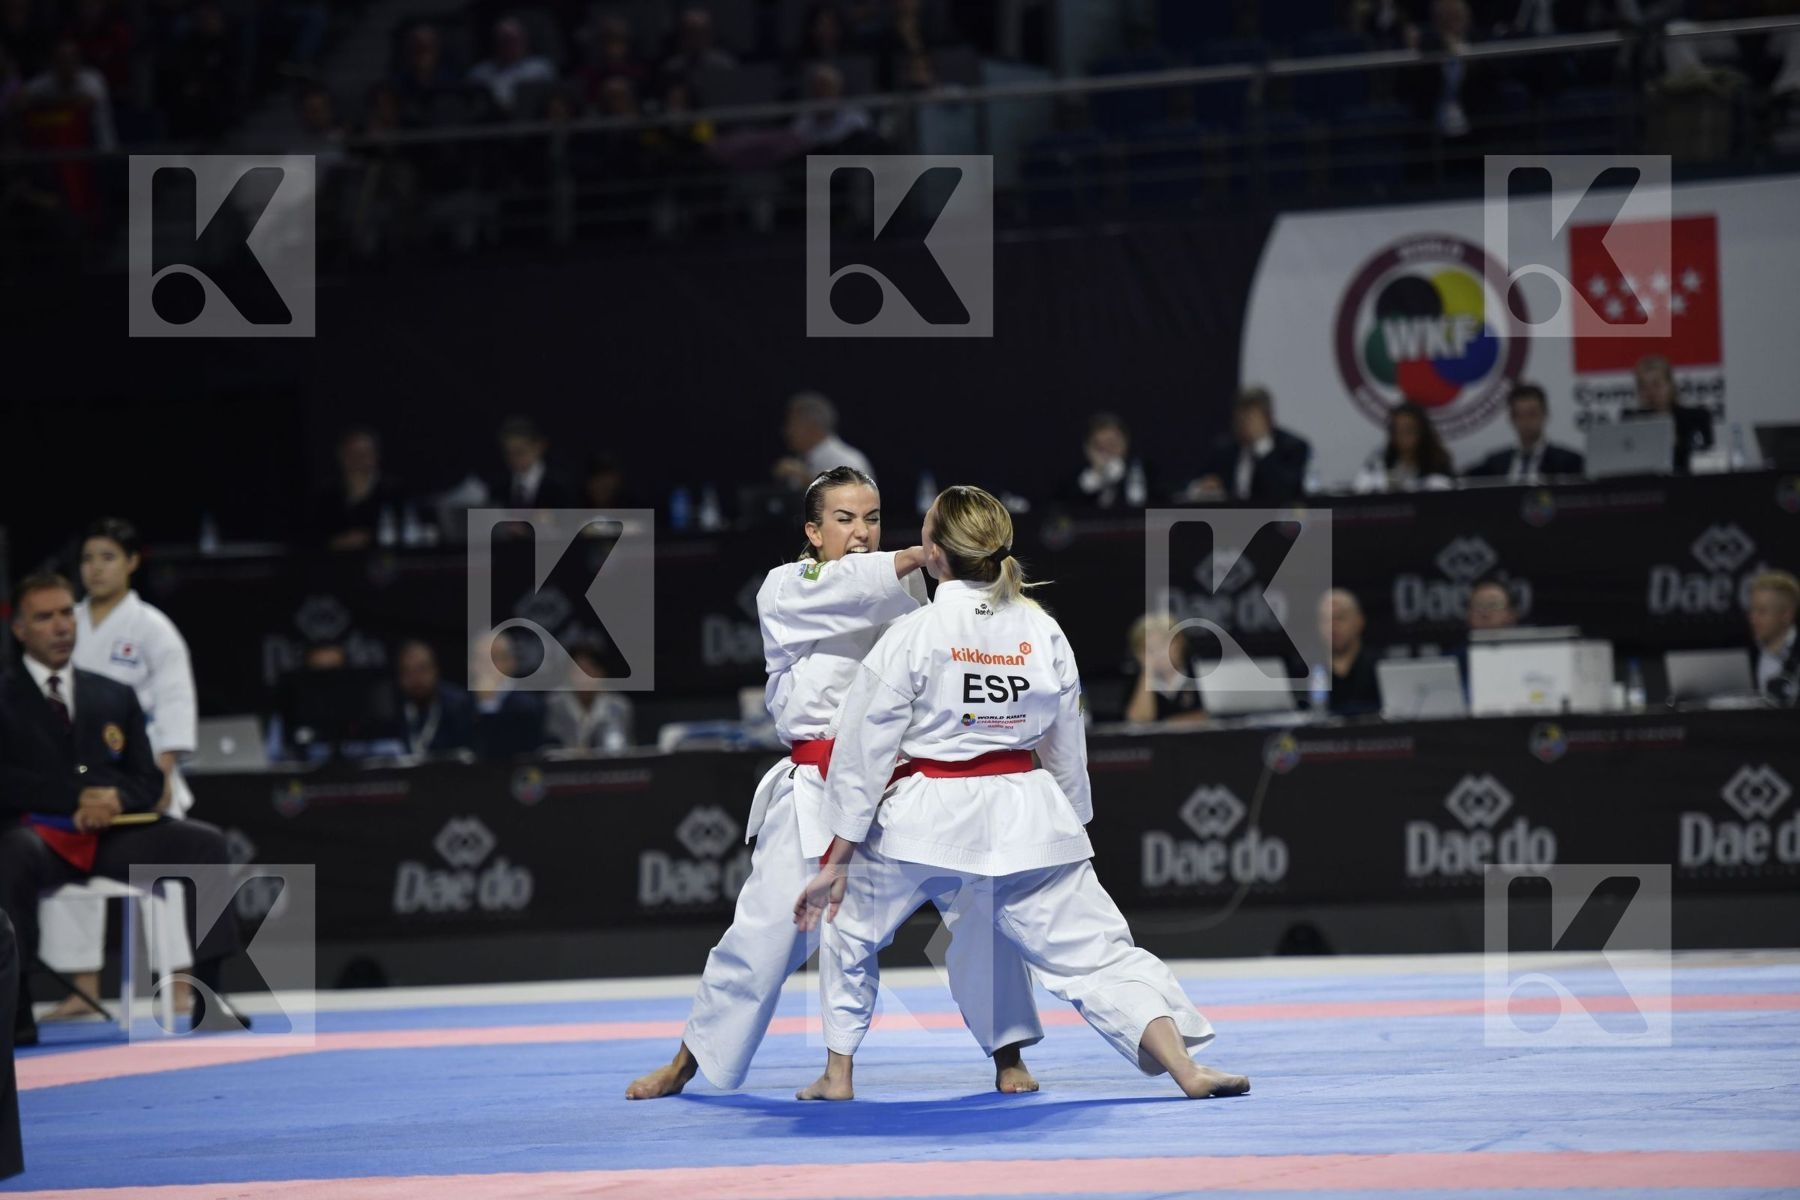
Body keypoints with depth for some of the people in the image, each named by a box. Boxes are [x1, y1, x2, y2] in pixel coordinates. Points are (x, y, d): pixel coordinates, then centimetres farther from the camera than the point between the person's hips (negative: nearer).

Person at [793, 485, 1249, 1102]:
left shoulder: (912, 635, -10)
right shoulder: (1043, 632, 1)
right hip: (1024, 815, 3)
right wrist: (1071, 830, 25)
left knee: (850, 926, 23)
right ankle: (1185, 1067, -12)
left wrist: (835, 862, -2)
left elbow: (863, 751, -7)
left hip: (928, 817, -3)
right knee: (1095, 947, 4)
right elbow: (1068, 750, 10)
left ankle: (837, 1074, 26)